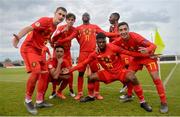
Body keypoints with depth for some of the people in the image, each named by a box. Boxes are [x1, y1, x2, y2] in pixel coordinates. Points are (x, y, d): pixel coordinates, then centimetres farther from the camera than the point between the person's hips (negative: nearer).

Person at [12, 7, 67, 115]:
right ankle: (28, 100, -3)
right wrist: (18, 37, -48)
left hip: (39, 50, 9)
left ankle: (39, 101, 14)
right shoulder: (45, 20, -17)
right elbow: (29, 28, -31)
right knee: (36, 72, -23)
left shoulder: (55, 27, 9)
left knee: (45, 73, 4)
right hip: (29, 48, -9)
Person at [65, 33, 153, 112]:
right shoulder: (95, 54, -8)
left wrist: (147, 55, -15)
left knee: (132, 78, -31)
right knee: (91, 77, -5)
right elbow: (83, 63, -2)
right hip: (108, 73, 4)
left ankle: (142, 102, -13)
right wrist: (70, 70, -7)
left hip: (120, 71, -4)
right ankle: (90, 97, 20)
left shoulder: (113, 48, -20)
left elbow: (129, 53, -16)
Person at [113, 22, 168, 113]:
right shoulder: (119, 41, -18)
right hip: (137, 58, 6)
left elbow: (153, 45, -34)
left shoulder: (135, 37, -34)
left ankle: (164, 103, -1)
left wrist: (147, 50, -55)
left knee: (155, 78, -15)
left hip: (147, 56, -5)